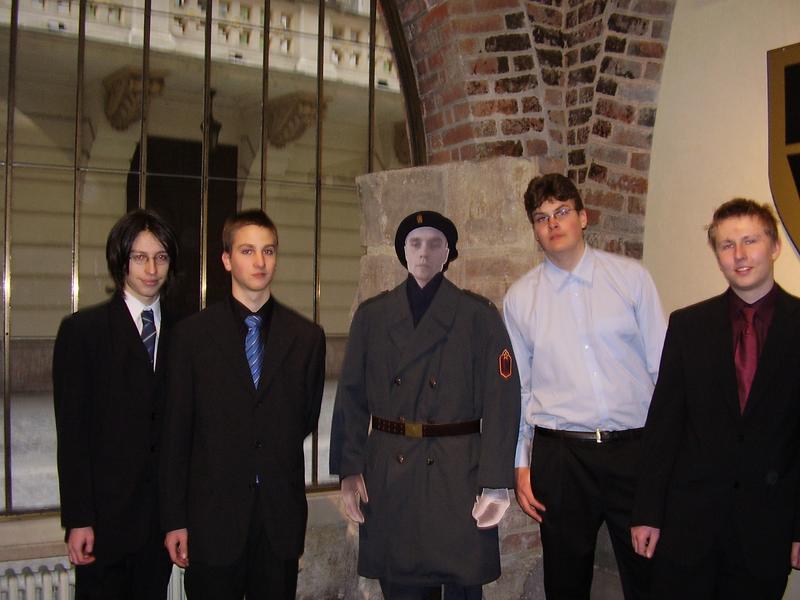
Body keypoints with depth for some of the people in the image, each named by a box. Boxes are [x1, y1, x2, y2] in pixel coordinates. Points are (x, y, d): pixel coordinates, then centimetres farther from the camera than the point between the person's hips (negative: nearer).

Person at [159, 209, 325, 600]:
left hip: (281, 517, 2)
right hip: (213, 515, -1)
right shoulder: (193, 333, 0)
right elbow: (176, 432, -1)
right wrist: (174, 519, -2)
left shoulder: (306, 336, 4)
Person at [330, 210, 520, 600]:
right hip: (389, 477, 2)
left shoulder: (479, 315, -1)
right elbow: (351, 398, 5)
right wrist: (349, 469, -3)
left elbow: (502, 402, -6)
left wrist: (497, 484, -10)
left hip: (459, 476, -2)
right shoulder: (371, 315, 6)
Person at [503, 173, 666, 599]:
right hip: (559, 455, 1)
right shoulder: (519, 297, 5)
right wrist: (521, 464, 6)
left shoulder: (631, 277, 2)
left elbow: (663, 365, 3)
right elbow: (517, 387, 8)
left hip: (634, 449, -1)